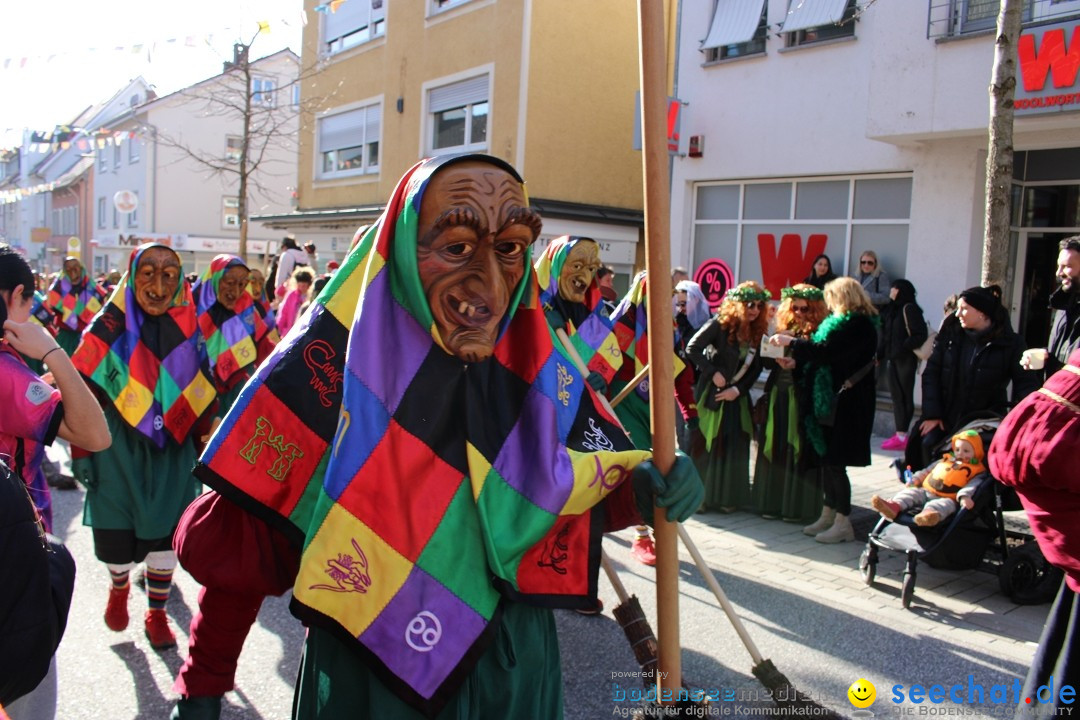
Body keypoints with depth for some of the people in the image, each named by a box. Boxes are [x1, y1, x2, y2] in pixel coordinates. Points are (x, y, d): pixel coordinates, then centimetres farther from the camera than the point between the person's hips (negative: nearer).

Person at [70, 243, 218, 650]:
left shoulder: (187, 330, -1)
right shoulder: (110, 328, -9)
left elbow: (203, 394, 7)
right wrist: (81, 454, -5)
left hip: (172, 452, 2)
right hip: (118, 450, -2)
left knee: (165, 535, 8)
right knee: (116, 536, 6)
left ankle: (157, 614, 29)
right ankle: (119, 588, 40)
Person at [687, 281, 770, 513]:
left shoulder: (757, 331, 4)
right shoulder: (720, 324, -12)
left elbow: (756, 368, 5)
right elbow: (692, 348, -16)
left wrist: (738, 389, -8)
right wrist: (713, 373, -18)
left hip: (737, 397, 5)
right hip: (712, 394, -5)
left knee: (735, 448, 4)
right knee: (708, 446, 0)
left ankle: (728, 498, 14)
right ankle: (701, 496, 9)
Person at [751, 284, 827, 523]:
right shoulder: (782, 329, 12)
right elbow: (766, 361, 8)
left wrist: (797, 363, -23)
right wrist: (776, 358, -11)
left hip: (802, 398, -5)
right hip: (777, 396, 5)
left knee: (798, 450, -1)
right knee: (774, 449, 8)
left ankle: (797, 506, 8)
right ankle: (772, 503, 17)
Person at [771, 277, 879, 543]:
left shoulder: (857, 325, -15)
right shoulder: (851, 323, 16)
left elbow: (825, 351, -23)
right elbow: (829, 354, 16)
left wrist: (791, 342, -15)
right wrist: (796, 360, 6)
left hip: (844, 403, -10)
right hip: (832, 401, 10)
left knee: (834, 461, -5)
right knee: (827, 458, 14)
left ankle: (843, 523, 5)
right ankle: (828, 515, 24)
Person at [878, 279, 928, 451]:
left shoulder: (909, 309, -10)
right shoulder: (892, 309, 15)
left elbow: (921, 335, -16)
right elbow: (885, 336, 17)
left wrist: (904, 347, -21)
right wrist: (879, 355, 11)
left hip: (905, 360, -8)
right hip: (892, 359, 8)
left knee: (904, 396, -4)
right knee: (896, 396, 9)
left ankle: (902, 435, -2)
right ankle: (900, 434, 13)